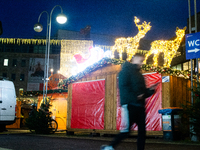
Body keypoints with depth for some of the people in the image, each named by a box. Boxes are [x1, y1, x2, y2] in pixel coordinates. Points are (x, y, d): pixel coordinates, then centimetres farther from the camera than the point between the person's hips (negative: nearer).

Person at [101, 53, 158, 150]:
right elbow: (123, 88, -14)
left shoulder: (139, 74, 23)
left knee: (142, 131, 4)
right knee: (126, 130, -8)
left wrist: (150, 90, 4)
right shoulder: (126, 71, -1)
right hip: (129, 105, -8)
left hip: (140, 106, 8)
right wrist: (134, 97, -22)